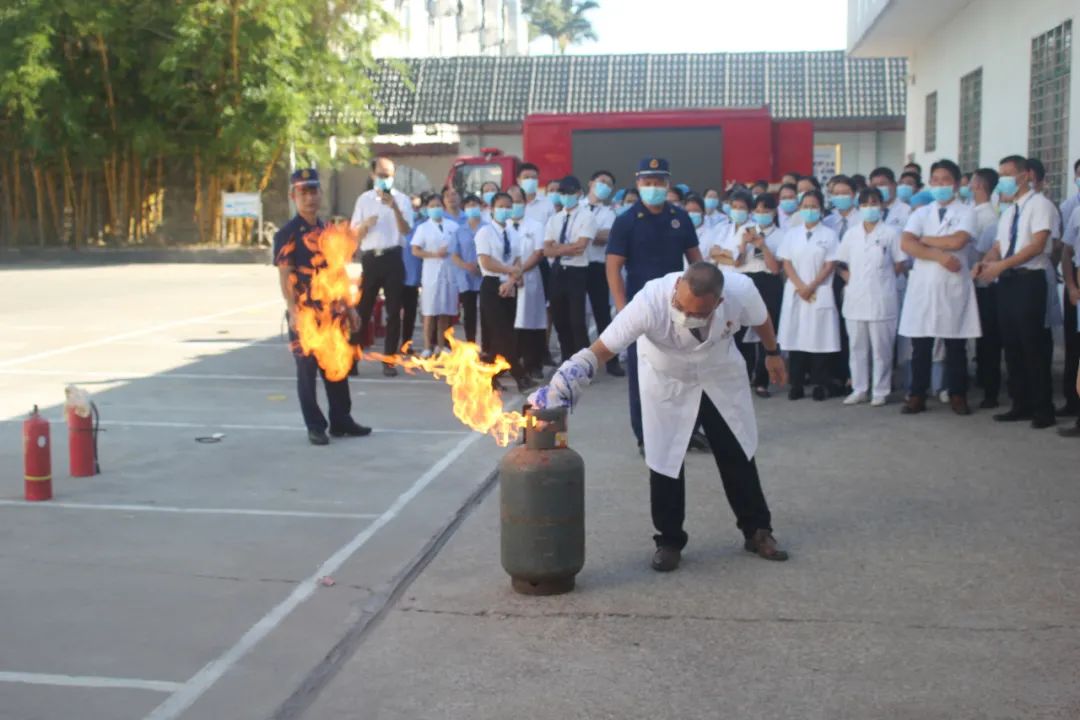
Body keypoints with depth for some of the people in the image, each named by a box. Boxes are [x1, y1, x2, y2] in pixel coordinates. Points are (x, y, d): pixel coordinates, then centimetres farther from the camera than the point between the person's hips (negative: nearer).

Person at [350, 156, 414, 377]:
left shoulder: (402, 199, 2)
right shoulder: (364, 199, 9)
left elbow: (406, 230, -12)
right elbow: (354, 233, 8)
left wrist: (394, 207, -27)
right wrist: (365, 224, -13)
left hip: (392, 258, -1)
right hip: (370, 258, 1)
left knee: (393, 311, 2)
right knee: (362, 309, 3)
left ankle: (389, 360, 9)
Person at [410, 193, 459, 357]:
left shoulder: (453, 226, 9)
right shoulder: (423, 228, 3)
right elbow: (415, 251, -2)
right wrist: (434, 254, -12)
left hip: (450, 272, 3)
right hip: (432, 273, -2)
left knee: (446, 311, 5)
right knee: (430, 312, -3)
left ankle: (440, 346, 15)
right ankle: (428, 347, 3)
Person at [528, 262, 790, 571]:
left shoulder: (741, 291, -34)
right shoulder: (650, 301, -41)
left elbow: (761, 320, -8)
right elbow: (599, 350, -39)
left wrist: (773, 353, 9)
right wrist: (558, 392, -47)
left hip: (721, 375, 2)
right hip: (665, 381, -2)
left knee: (738, 454, 10)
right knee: (664, 460, -1)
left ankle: (757, 530, 29)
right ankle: (669, 541, 18)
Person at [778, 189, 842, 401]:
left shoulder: (829, 235, 2)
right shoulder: (791, 234, 10)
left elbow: (830, 265, -4)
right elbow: (786, 263, 4)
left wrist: (811, 287, -12)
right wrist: (800, 286, -9)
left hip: (820, 294, -2)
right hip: (795, 293, 3)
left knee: (819, 339, -4)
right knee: (795, 337, 1)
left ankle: (821, 384, 2)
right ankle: (797, 385, 6)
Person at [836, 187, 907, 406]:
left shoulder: (890, 233, 0)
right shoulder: (850, 234, 9)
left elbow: (900, 264, 2)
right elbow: (839, 263, 15)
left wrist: (882, 279, -3)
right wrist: (849, 278, 1)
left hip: (881, 300, -3)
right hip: (855, 299, 3)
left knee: (881, 348, 1)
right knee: (857, 347, 8)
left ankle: (880, 391, 9)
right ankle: (859, 390, 17)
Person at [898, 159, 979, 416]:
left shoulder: (965, 213, 3)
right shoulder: (920, 213, 10)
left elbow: (957, 241, -15)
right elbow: (906, 244, -6)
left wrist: (925, 240, -4)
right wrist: (938, 255, -15)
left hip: (954, 286, -2)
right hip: (922, 285, 2)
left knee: (956, 345, 3)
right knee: (920, 344, 4)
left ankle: (958, 396, 12)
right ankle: (917, 396, 10)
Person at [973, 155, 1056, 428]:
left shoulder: (1039, 204, -6)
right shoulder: (1009, 212, 18)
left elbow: (1037, 245, -16)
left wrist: (1001, 265, -21)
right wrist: (986, 262, -7)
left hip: (1029, 281, -8)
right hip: (1007, 282, 8)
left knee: (1033, 345, -4)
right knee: (1012, 345, 9)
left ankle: (1043, 409, 4)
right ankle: (1022, 405, 17)